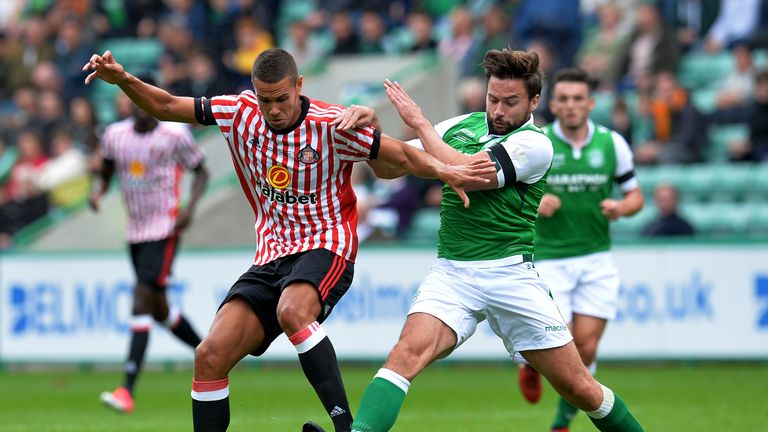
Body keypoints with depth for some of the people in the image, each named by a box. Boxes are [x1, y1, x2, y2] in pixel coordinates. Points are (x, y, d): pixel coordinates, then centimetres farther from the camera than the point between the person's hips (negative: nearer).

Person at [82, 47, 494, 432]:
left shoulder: (329, 125, -13)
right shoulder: (239, 112, 0)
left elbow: (401, 155, -7)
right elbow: (166, 106, 7)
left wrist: (444, 171, -23)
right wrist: (123, 80, -8)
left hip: (325, 248, -5)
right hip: (270, 256, 5)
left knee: (292, 311, -39)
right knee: (210, 357, -9)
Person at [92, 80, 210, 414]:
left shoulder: (175, 135, -8)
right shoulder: (114, 135, 4)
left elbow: (200, 172, 4)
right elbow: (106, 173, 17)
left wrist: (190, 207, -13)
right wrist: (98, 192, -6)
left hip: (165, 228, -6)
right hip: (135, 231, 6)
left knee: (141, 301, -18)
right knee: (160, 309, 15)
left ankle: (127, 390, -23)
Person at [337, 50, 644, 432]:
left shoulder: (534, 144, -6)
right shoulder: (460, 127, 11)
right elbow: (390, 166, 13)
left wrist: (418, 121, -9)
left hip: (508, 272, -3)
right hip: (451, 271, 3)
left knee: (579, 388, 1)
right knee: (409, 351, -25)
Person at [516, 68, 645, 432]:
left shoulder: (612, 143, 1)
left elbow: (635, 195, 10)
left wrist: (621, 207, -12)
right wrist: (533, 204, -19)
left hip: (596, 261, 2)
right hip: (549, 261, -2)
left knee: (586, 349, -3)